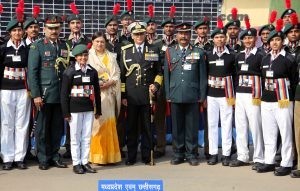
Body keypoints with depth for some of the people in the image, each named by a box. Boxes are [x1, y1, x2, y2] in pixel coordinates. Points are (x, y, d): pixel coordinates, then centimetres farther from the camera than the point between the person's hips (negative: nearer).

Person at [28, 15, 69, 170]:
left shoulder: (65, 46, 12)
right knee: (43, 128, 4)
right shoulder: (37, 46, -1)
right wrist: (36, 95, -12)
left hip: (61, 94, 4)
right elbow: (32, 72, -6)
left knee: (58, 127, 9)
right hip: (44, 94, -4)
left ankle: (54, 156, 21)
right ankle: (43, 159, 15)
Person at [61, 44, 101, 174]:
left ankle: (85, 162, 18)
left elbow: (97, 91, 11)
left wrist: (98, 110, 10)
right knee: (75, 137, 5)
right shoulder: (70, 72, -4)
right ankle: (76, 163, 13)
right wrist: (66, 112, -9)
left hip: (89, 109, 4)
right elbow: (64, 93, -5)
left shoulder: (92, 71, 7)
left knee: (87, 137, 8)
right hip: (75, 109, -3)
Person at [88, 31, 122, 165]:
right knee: (95, 123, -6)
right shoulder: (88, 56, 4)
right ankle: (96, 155, 0)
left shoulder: (111, 57, 15)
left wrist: (110, 82, -9)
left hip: (108, 94, 3)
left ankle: (109, 154, 9)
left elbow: (117, 74, 9)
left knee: (109, 123, 2)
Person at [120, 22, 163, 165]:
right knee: (131, 127, 5)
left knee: (147, 127, 4)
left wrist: (156, 84, -5)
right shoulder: (125, 51, 8)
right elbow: (122, 75, 7)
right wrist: (123, 95, 2)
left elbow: (159, 72, 14)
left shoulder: (153, 50, 8)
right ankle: (131, 157, 13)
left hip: (148, 94, 0)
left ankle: (147, 156, 14)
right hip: (131, 96, 0)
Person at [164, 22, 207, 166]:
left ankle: (191, 154, 13)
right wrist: (167, 94, 4)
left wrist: (202, 96, 1)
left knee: (192, 126, 3)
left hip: (193, 96, -1)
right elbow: (166, 75, 9)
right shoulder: (170, 52, 9)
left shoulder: (198, 52, 6)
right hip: (175, 96, 1)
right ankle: (178, 154, 16)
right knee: (177, 126, 6)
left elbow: (202, 76, 5)